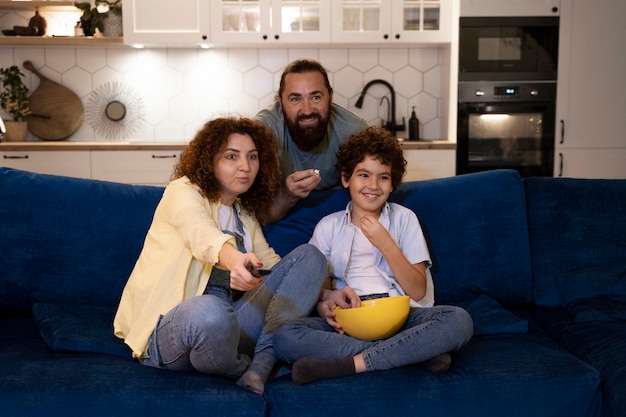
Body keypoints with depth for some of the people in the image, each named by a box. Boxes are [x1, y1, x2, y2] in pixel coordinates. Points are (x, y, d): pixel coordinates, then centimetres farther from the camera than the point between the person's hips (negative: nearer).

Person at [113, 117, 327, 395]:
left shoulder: (246, 216, 21)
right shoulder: (183, 190, -2)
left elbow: (270, 264, 12)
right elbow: (201, 233, -25)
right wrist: (234, 259, -48)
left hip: (229, 323, 7)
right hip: (169, 329, -6)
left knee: (309, 256, -3)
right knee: (209, 311, -43)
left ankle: (263, 362, -20)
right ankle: (242, 372, -8)